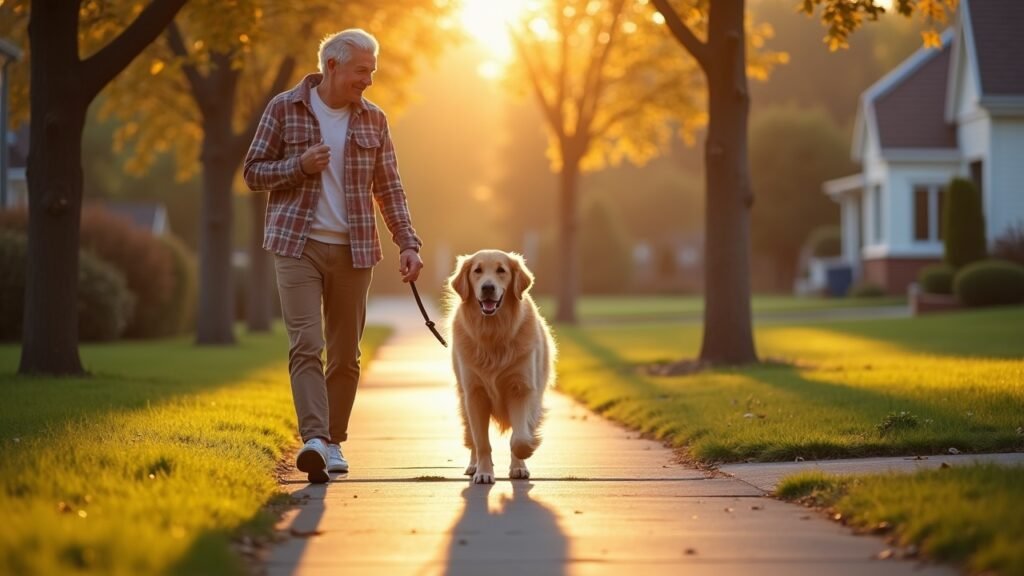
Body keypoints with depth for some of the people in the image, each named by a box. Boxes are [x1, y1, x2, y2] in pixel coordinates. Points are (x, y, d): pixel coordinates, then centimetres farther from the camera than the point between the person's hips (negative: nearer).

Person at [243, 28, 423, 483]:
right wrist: (300, 165, -15)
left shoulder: (373, 120, 7)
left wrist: (407, 243, -3)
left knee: (346, 355, 6)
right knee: (305, 344, -15)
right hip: (298, 245, -3)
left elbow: (388, 189, 9)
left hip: (353, 250, 3)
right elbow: (253, 173, 2)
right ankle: (314, 439, -25)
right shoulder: (284, 108, 0)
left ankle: (333, 441, 18)